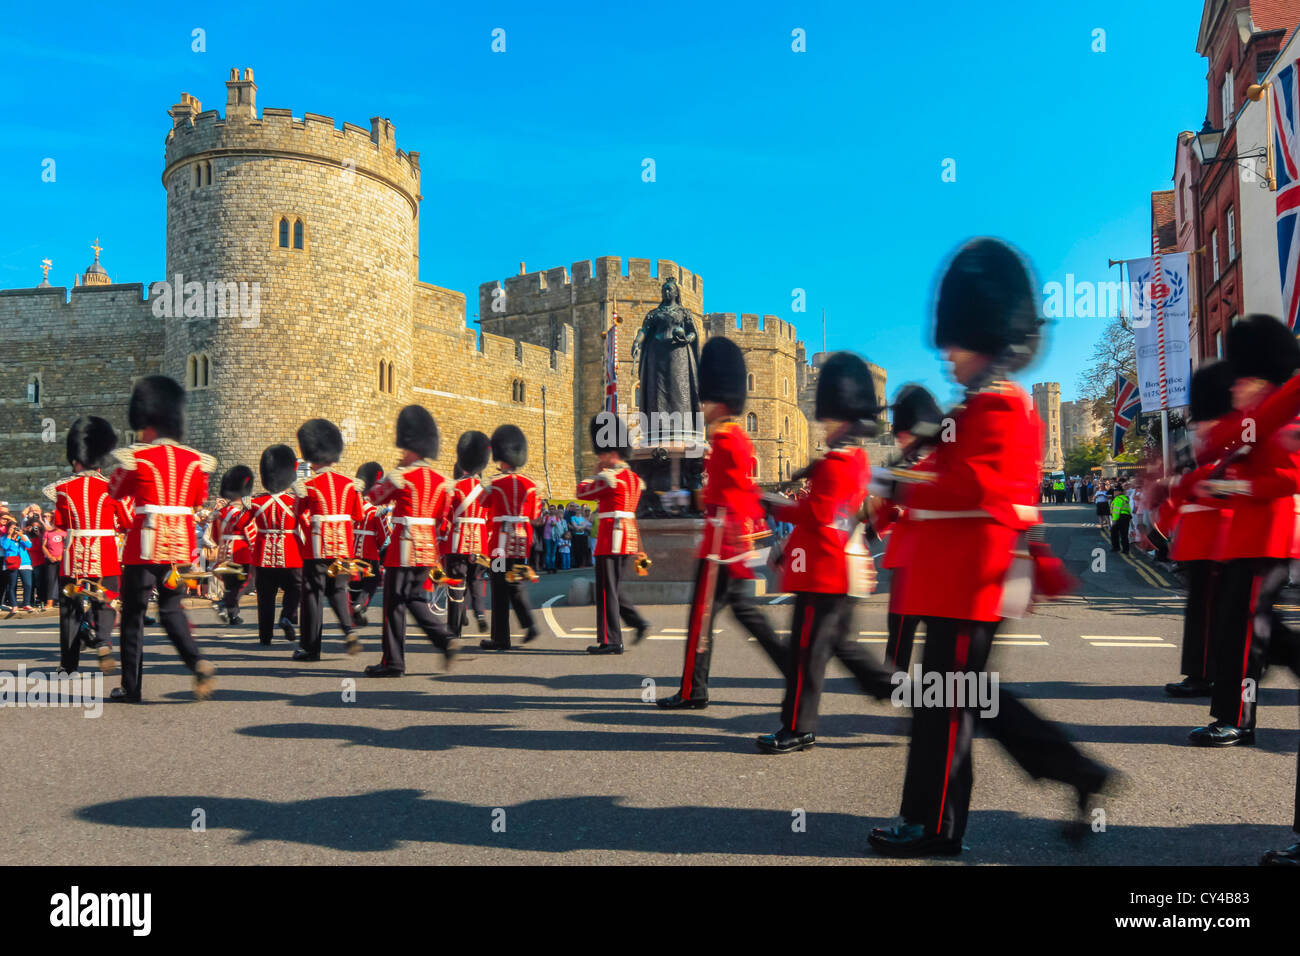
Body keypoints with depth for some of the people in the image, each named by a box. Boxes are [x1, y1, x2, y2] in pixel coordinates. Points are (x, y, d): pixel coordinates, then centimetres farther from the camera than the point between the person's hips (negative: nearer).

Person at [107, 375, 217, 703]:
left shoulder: (136, 457, -7)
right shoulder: (194, 459, 4)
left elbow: (115, 492, 9)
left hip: (145, 544, -4)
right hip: (180, 544, 4)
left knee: (133, 614, 8)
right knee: (171, 607, 17)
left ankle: (131, 687, 14)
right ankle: (199, 662, -6)